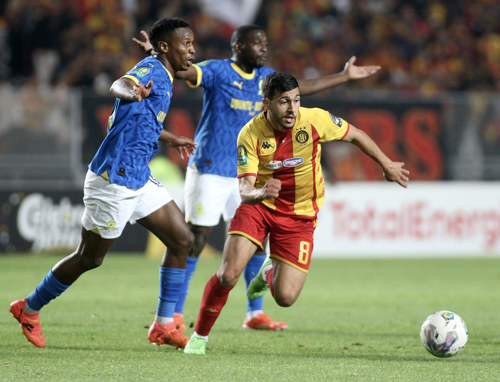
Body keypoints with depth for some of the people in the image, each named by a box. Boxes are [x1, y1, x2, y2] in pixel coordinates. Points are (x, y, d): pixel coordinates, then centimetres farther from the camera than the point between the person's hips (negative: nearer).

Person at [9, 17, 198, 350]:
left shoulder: (164, 76, 14)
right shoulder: (151, 70, -15)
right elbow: (119, 85, -40)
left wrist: (171, 139, 45)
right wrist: (132, 92, -63)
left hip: (138, 179, 10)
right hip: (114, 181, -10)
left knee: (182, 240, 2)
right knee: (90, 258, 2)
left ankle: (164, 325, 6)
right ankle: (29, 309, 21)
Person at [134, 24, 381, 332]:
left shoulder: (266, 77, 10)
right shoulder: (217, 71, -10)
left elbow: (303, 87, 23)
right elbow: (183, 71, -27)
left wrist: (345, 76, 26)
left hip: (245, 174, 7)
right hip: (210, 170, -7)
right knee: (195, 241, -7)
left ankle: (255, 314, 18)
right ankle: (174, 314, -1)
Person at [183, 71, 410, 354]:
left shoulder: (314, 120, -18)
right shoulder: (250, 135, -20)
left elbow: (355, 135, 1)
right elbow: (245, 189, -24)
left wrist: (387, 165, 9)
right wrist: (260, 193, -47)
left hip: (300, 216, 1)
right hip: (259, 207, -1)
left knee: (285, 298, -9)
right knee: (228, 275, -18)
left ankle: (271, 271, 30)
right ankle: (200, 336, 7)